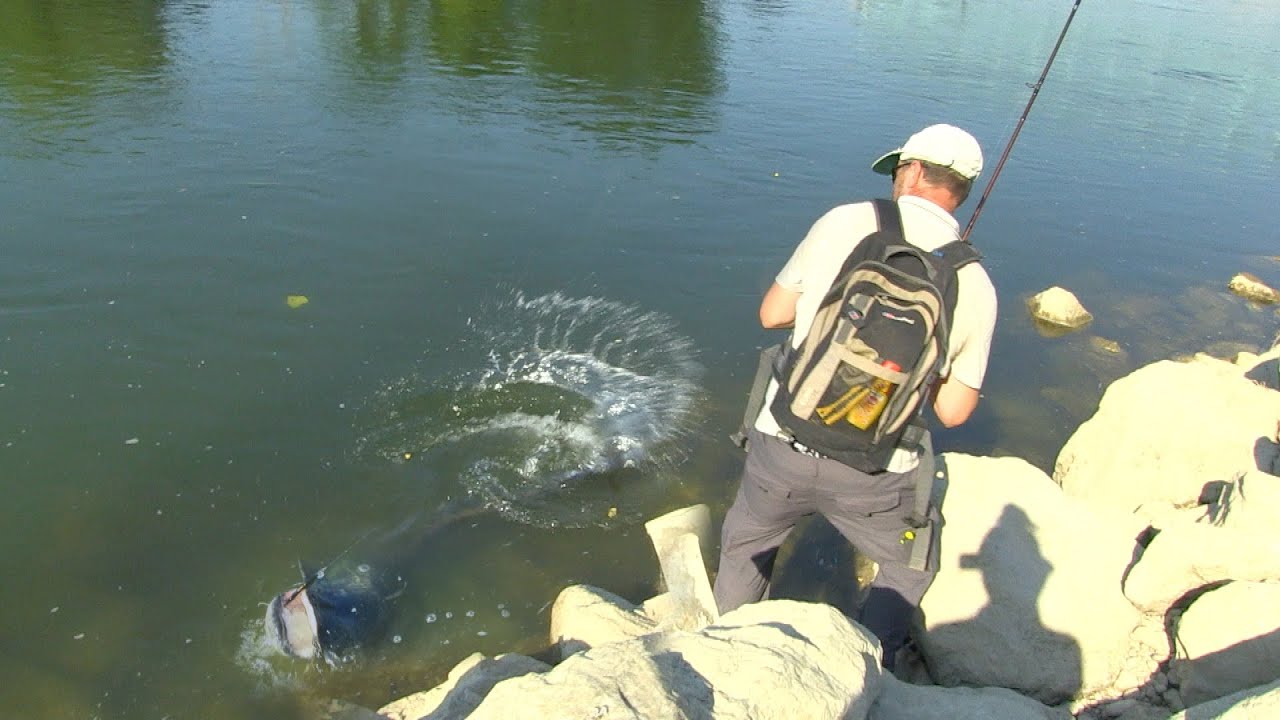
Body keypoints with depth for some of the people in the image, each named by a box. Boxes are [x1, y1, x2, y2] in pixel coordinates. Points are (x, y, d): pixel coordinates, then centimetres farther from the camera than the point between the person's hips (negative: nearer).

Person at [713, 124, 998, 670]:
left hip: (783, 448, 0)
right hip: (876, 476, 0)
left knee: (744, 548, 29)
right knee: (911, 566, 31)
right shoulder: (976, 286, -2)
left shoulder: (846, 223, -5)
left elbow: (771, 315, 4)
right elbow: (953, 412, 3)